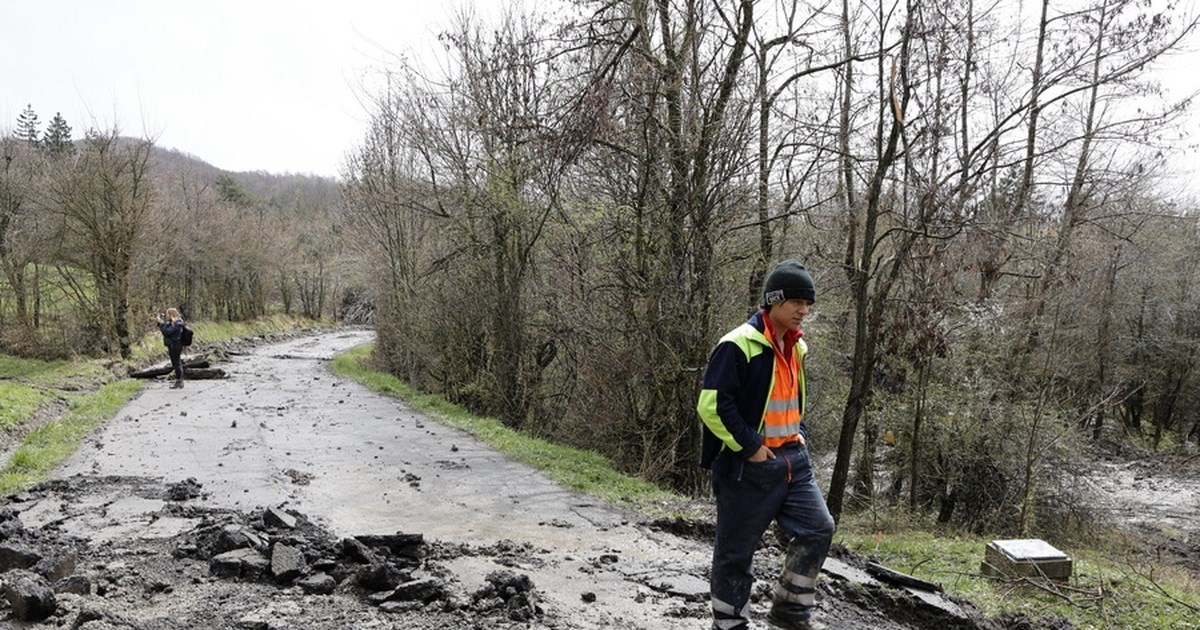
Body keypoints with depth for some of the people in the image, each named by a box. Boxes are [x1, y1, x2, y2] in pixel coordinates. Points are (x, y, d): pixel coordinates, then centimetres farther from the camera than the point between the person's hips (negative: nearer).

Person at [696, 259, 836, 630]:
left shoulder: (796, 347, 11)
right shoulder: (739, 345, -17)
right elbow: (712, 405, -22)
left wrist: (800, 436, 11)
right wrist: (749, 447, -18)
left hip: (793, 460, 8)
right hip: (748, 466, -8)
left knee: (818, 528, 2)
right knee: (736, 550, 4)